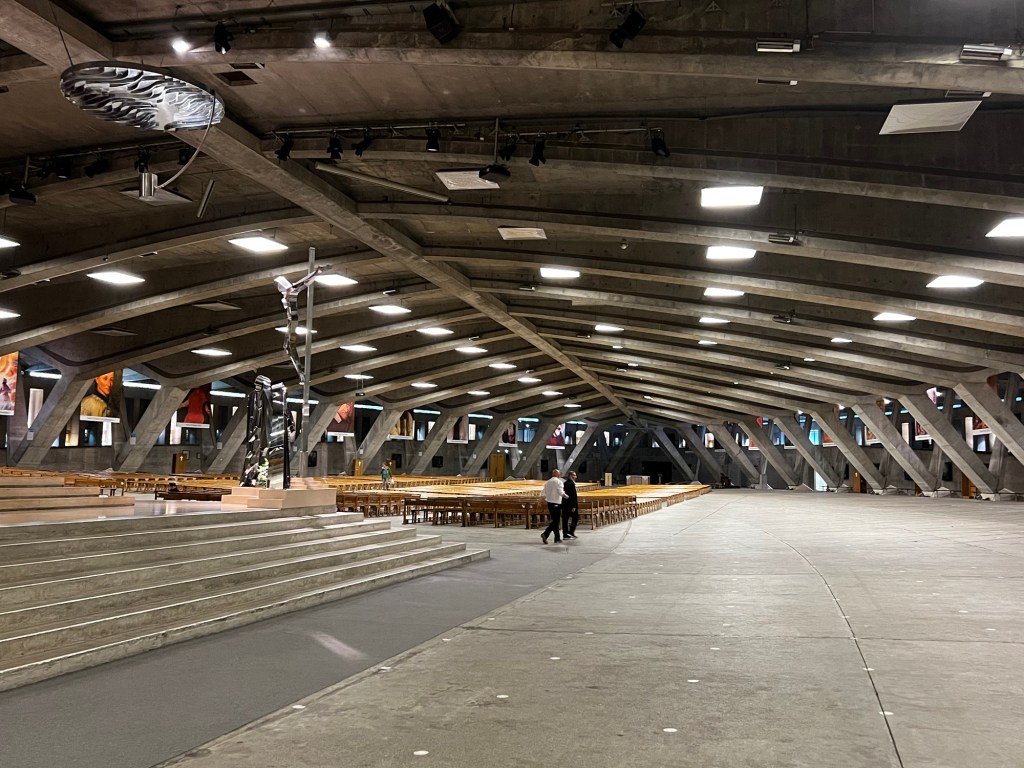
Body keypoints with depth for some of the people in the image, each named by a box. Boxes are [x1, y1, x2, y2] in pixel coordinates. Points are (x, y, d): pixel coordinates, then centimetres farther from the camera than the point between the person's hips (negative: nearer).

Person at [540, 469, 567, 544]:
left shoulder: (548, 482, 11)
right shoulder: (558, 481, -9)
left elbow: (542, 494, 9)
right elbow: (561, 492, -19)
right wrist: (566, 496, -1)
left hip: (549, 503, 7)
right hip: (556, 503, -7)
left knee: (554, 520, 14)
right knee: (555, 521, -5)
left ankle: (557, 538, 18)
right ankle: (545, 534, -21)